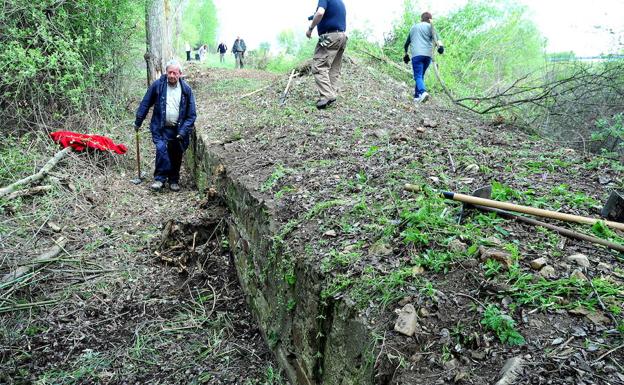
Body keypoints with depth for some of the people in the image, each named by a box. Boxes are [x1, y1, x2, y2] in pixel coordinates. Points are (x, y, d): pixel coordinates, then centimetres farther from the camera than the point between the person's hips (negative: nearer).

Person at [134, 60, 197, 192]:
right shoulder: (157, 85, -4)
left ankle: (174, 180, 27)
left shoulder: (186, 89, -2)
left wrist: (183, 131, -10)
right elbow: (145, 104, 4)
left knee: (176, 156, 8)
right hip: (160, 128, -1)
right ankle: (160, 178, -9)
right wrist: (138, 122, 5)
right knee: (161, 149, -21)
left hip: (178, 130, 1)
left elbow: (191, 114, -1)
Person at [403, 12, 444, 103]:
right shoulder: (429, 26, 13)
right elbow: (435, 36, -7)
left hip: (416, 55, -1)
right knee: (421, 75, 15)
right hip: (428, 55, 1)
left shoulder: (413, 28, 23)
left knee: (418, 76, -11)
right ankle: (417, 96, 15)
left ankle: (423, 92, -36)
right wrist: (440, 45, -19)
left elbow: (407, 43, 30)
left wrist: (406, 54, 43)